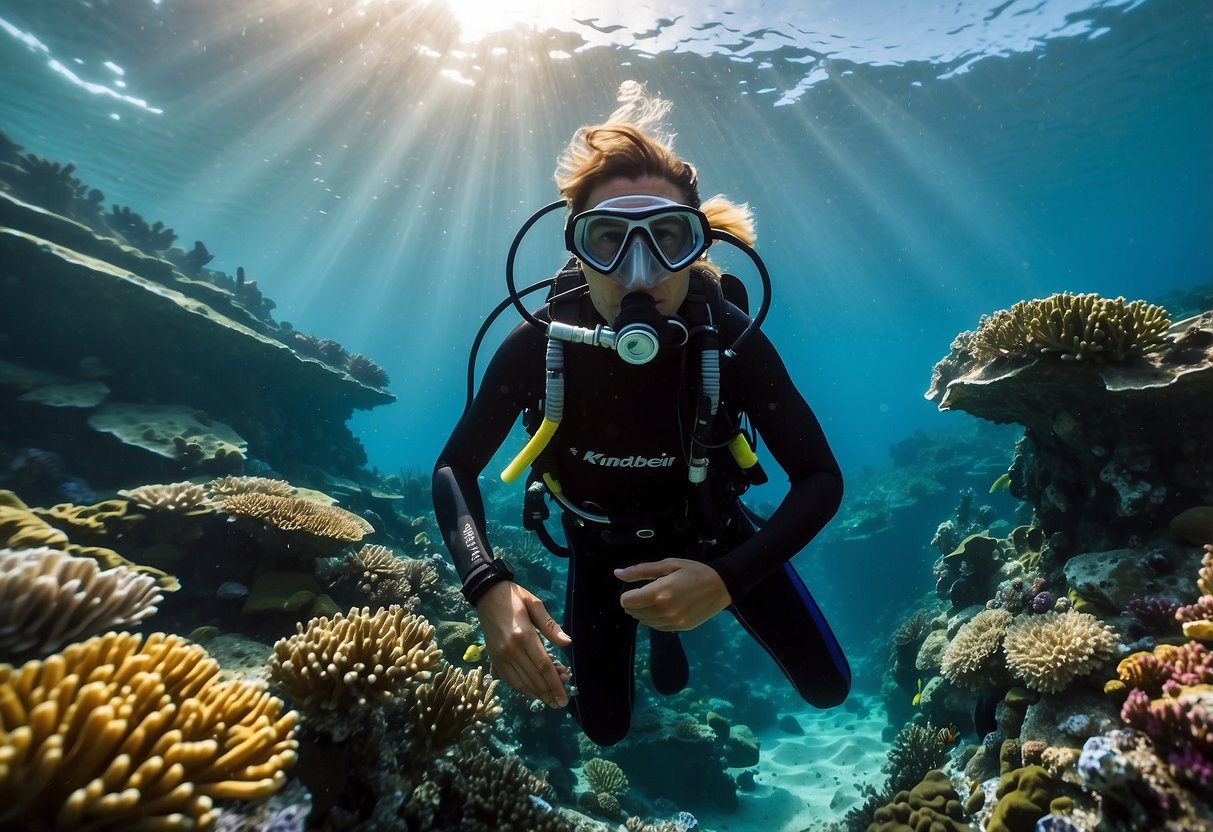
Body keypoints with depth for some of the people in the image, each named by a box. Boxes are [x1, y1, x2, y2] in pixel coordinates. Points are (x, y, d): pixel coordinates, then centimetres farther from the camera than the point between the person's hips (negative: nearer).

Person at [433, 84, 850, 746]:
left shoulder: (731, 340, -31)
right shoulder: (537, 345, -30)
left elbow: (820, 478, -25)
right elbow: (454, 469, -21)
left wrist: (726, 579, -40)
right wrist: (489, 587, -39)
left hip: (709, 530, 0)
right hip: (601, 543, 1)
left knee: (827, 687, 7)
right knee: (604, 728, 14)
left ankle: (683, 610, 32)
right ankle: (662, 629, 43)